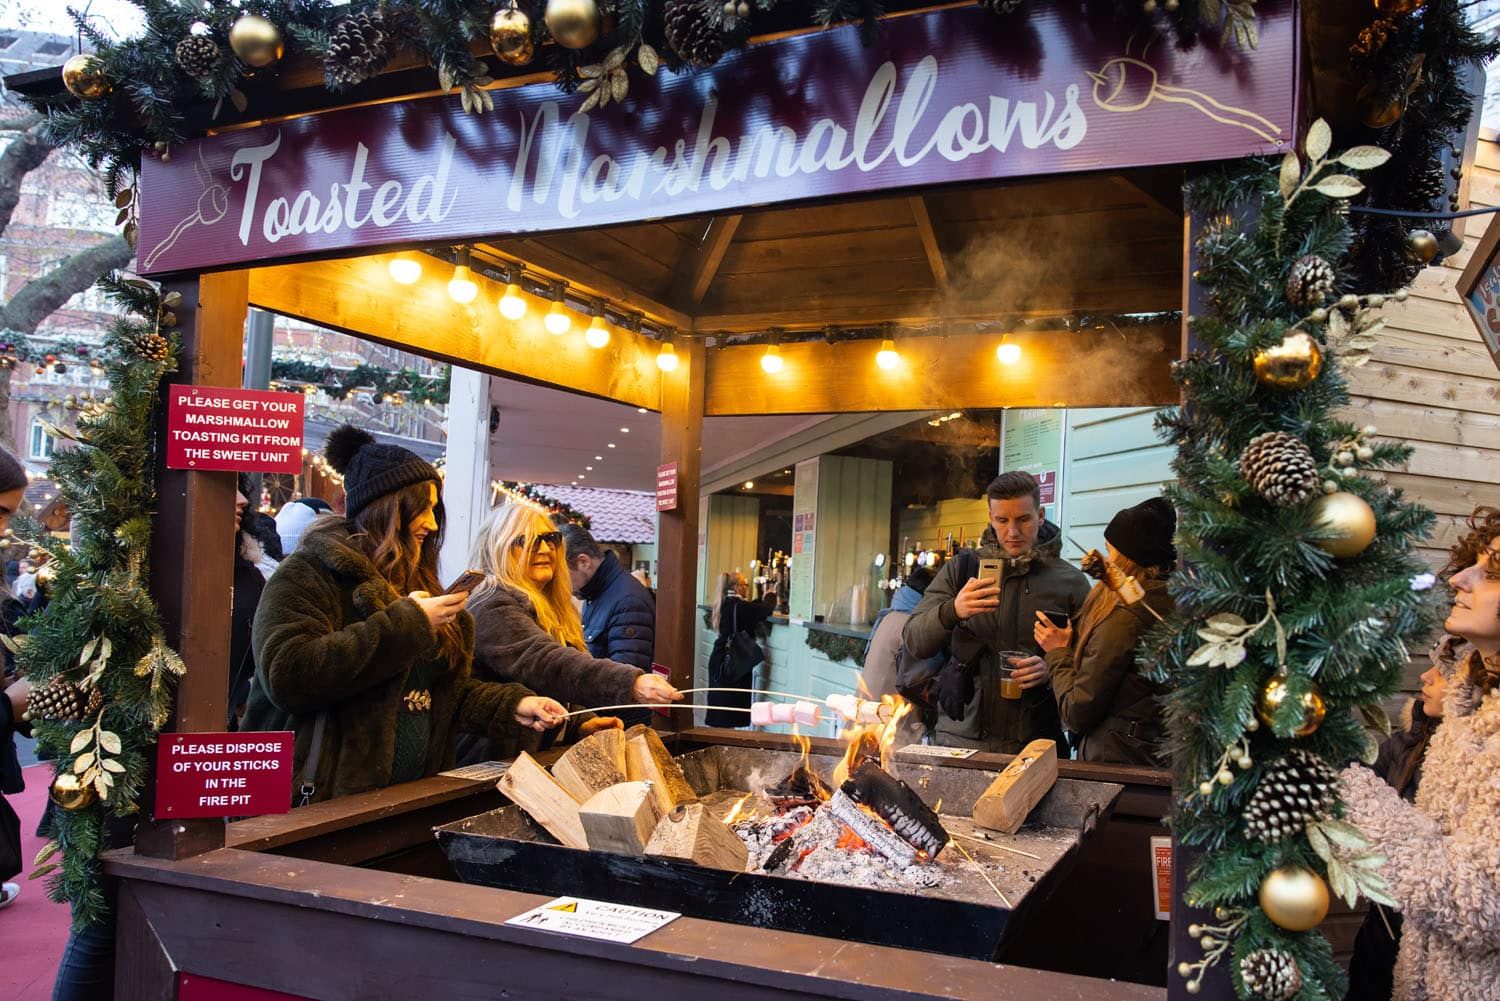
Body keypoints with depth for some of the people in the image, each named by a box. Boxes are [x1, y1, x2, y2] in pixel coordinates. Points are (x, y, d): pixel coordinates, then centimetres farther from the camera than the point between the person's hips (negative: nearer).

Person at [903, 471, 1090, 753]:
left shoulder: (1071, 582, 2)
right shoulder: (960, 570, 4)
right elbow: (914, 643, -4)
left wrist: (1051, 669, -16)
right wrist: (952, 611, -23)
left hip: (1035, 743, -1)